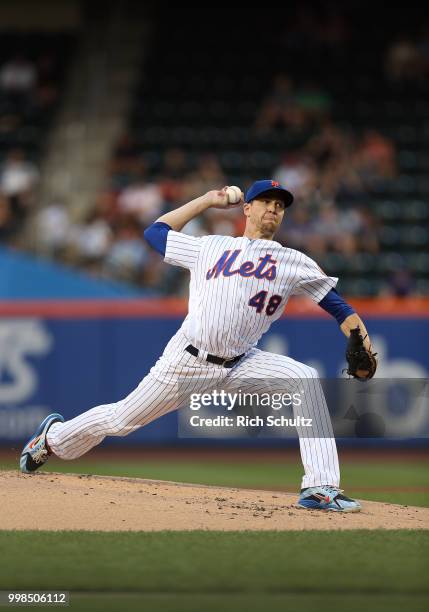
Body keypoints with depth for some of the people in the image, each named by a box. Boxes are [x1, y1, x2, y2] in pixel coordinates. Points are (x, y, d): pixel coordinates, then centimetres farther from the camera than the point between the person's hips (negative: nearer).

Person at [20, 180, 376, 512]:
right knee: (121, 420, 7)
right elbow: (155, 232, 23)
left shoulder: (294, 263, 9)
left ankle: (320, 488, -25)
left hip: (240, 365, 0)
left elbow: (334, 302, 1)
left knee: (306, 380, -24)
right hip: (187, 361, 0)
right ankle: (54, 436, 37)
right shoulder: (209, 247, 13)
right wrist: (207, 200, 23)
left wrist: (360, 342, -16)